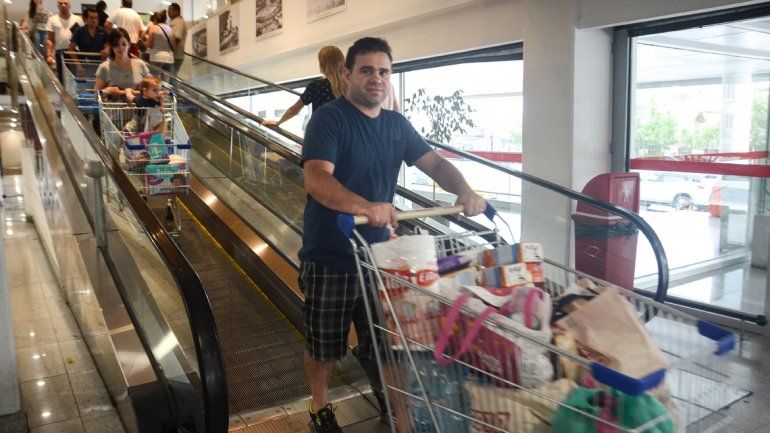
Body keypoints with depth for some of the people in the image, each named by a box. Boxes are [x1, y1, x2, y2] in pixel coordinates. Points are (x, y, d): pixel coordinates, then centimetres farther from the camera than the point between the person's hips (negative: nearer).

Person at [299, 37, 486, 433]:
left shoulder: (397, 124, 8)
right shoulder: (329, 119, -14)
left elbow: (433, 162, 8)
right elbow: (316, 179, -28)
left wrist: (464, 191, -12)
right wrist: (364, 206, -44)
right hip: (330, 257, -5)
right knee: (323, 344, 13)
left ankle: (387, 399, 42)